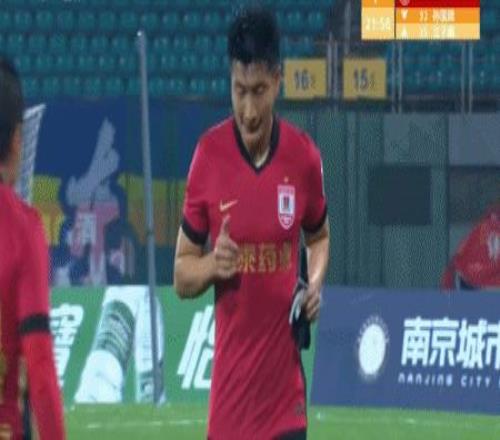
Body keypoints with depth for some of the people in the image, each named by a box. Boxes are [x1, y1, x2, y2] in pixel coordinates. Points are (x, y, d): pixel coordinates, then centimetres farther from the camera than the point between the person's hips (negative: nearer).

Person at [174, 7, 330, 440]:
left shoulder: (304, 156, -1)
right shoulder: (208, 156, -3)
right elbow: (182, 274, 5)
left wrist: (315, 283, -2)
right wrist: (212, 264, -17)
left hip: (286, 387, 0)